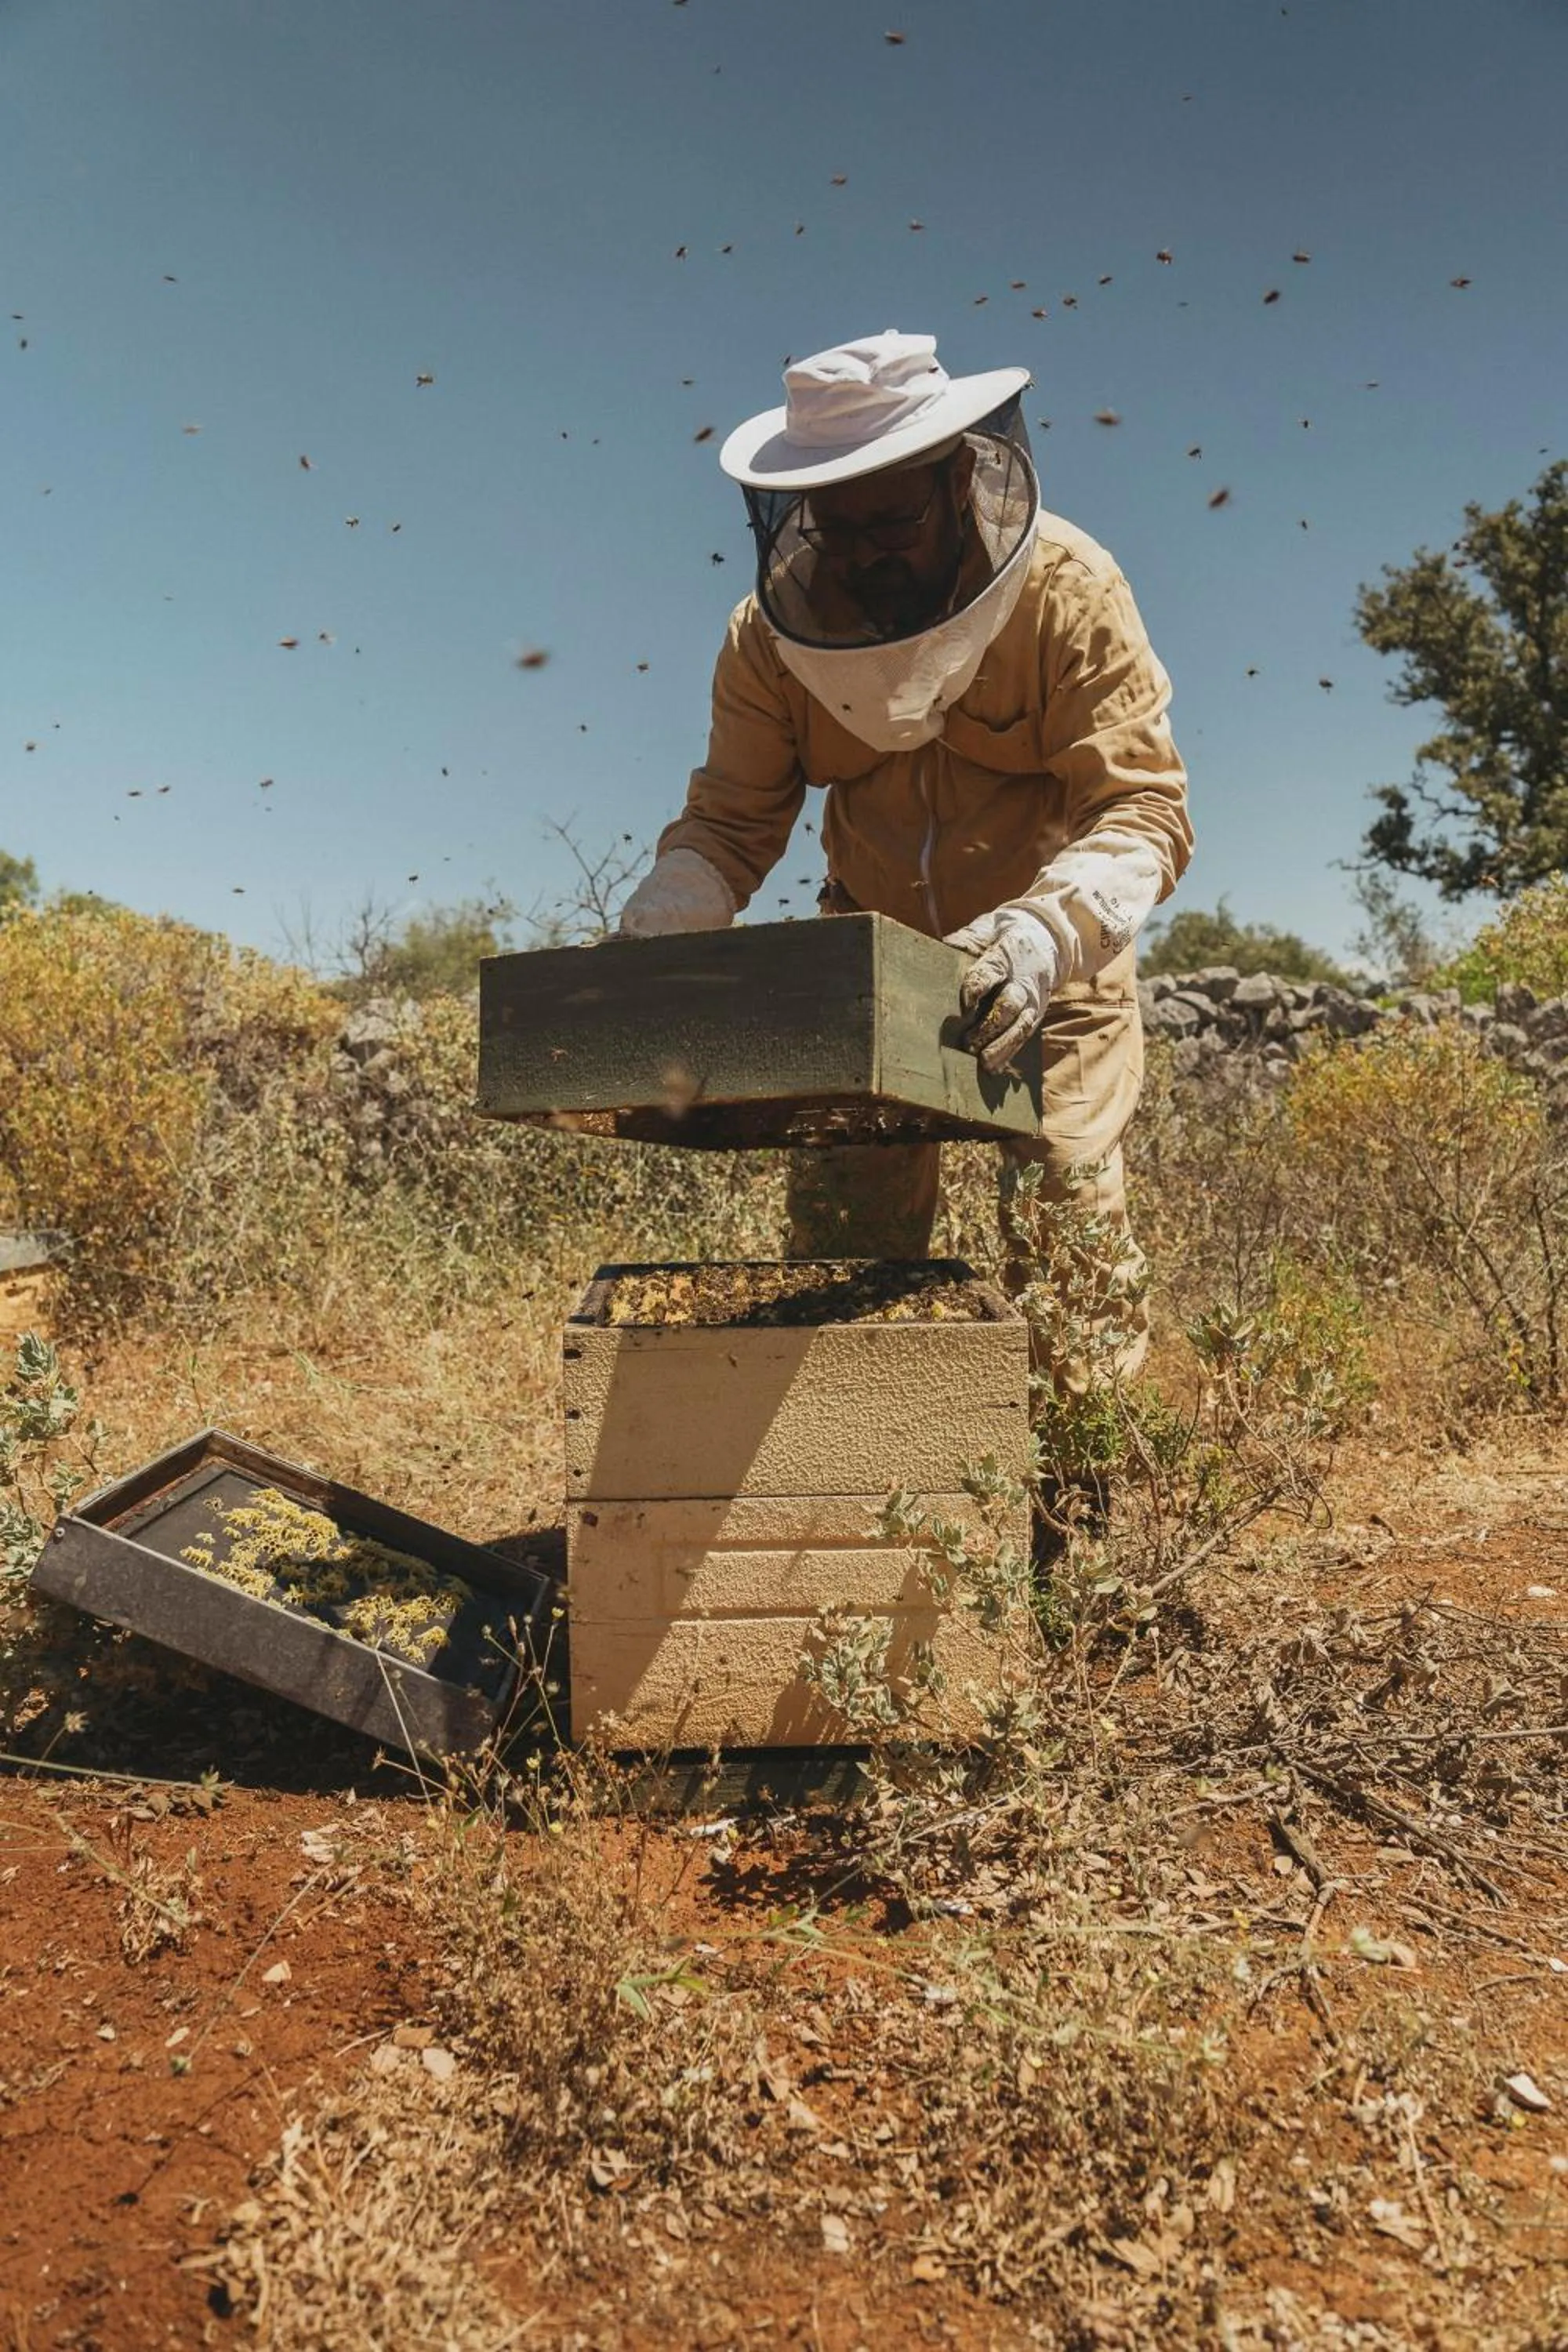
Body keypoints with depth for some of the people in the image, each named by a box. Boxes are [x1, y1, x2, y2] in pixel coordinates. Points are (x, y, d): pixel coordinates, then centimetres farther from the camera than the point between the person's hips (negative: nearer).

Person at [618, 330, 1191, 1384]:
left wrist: (1048, 930, -44)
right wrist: (646, 939, -26)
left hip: (1054, 958, -3)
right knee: (835, 1239, 4)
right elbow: (730, 821, -7)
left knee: (1066, 1236, -6)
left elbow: (1143, 806, -25)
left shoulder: (1069, 591, -20)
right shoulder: (773, 628, -10)